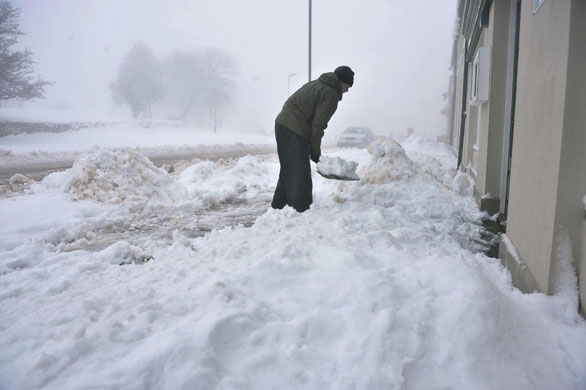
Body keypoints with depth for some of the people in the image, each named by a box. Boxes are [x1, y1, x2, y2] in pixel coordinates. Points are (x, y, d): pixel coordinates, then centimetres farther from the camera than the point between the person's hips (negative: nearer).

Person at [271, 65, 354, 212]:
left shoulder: (316, 84, 21)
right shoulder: (330, 94, -9)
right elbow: (318, 125, -14)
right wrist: (315, 152, -4)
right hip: (294, 131, -10)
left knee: (288, 171, 18)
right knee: (300, 175, -8)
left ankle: (277, 206, 27)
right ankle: (300, 211, -7)